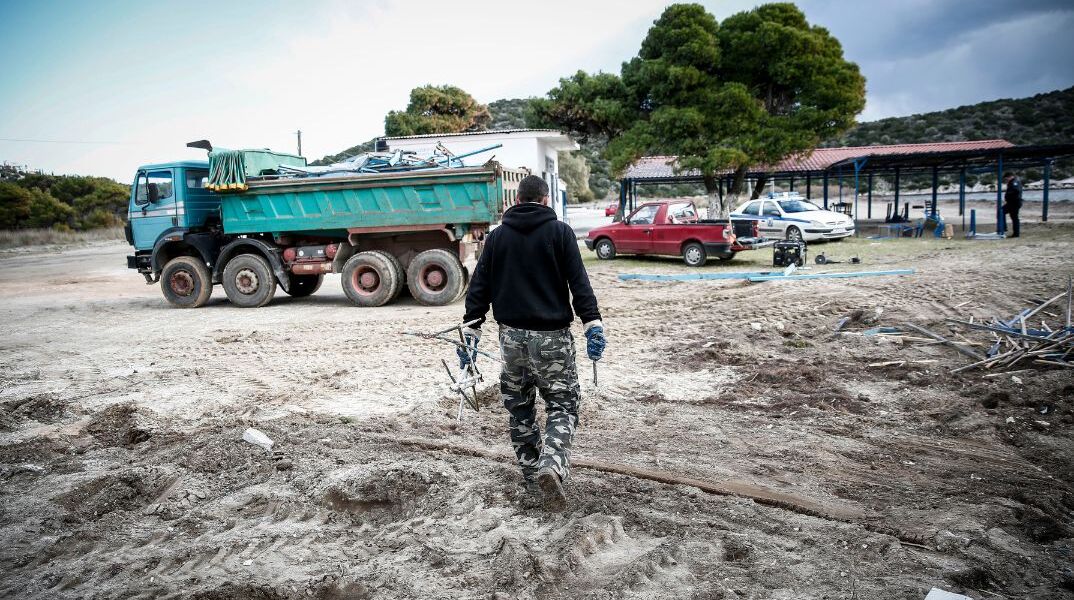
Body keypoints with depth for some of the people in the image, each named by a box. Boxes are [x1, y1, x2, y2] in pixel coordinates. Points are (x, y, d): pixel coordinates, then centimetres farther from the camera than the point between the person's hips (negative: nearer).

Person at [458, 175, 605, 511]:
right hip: (552, 335, -3)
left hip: (511, 335, 3)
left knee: (519, 409, 15)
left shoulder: (497, 236, 8)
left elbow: (478, 289, 6)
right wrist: (593, 325, -10)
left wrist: (470, 331, 9)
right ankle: (551, 467, -19)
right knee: (562, 405, 3)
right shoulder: (559, 231, -1)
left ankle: (532, 477, 20)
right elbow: (579, 283, -9)